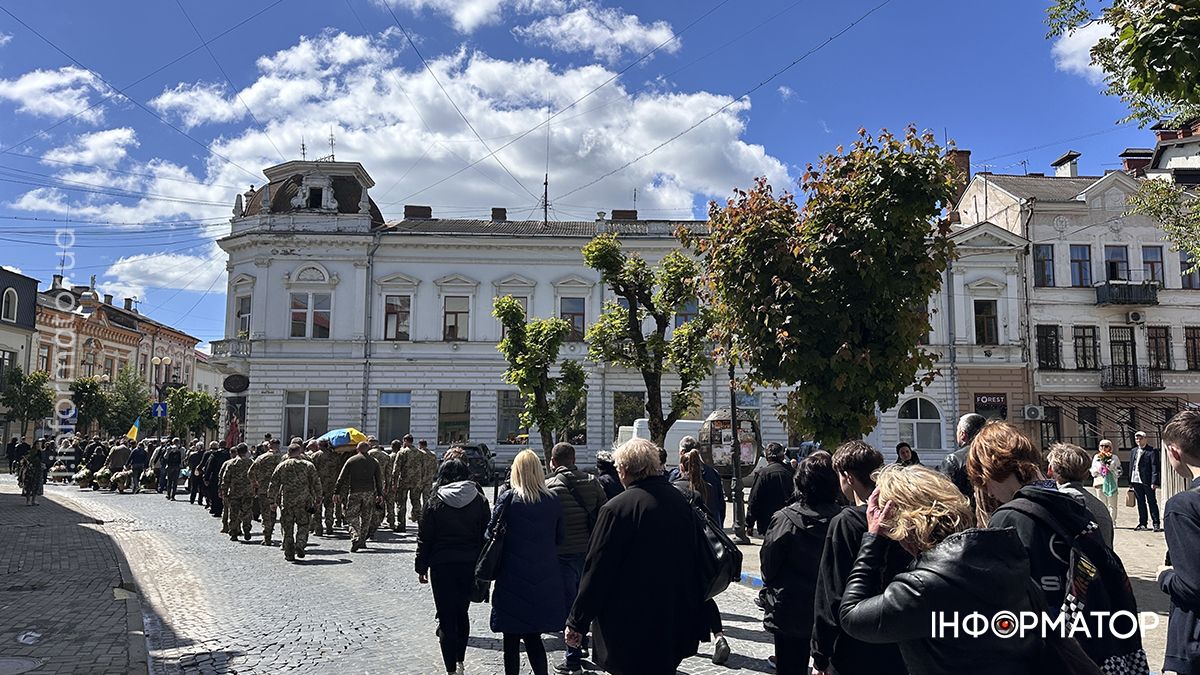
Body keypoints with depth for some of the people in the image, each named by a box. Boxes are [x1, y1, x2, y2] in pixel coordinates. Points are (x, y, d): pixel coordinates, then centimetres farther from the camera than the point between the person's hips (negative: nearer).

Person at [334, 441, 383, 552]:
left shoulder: (351, 460, 5)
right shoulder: (374, 461, 10)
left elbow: (342, 478, 1)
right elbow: (379, 479, 9)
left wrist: (336, 492, 3)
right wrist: (380, 494, 14)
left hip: (354, 492, -2)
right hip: (369, 492, 2)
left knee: (352, 517, 1)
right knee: (366, 517, 11)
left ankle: (355, 539, -17)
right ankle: (362, 541, 13)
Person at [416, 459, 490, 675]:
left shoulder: (435, 503, -6)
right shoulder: (479, 500, 0)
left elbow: (424, 538, -3)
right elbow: (486, 535, 2)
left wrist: (421, 567, 5)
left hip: (442, 566, -3)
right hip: (470, 565, 3)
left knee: (447, 617, 5)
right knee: (462, 613, 20)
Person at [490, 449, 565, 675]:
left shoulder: (508, 499, -9)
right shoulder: (552, 500, 0)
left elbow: (491, 533, -5)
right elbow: (560, 536, 9)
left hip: (513, 580, -3)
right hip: (545, 581, 3)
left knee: (511, 640, 9)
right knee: (533, 638, 16)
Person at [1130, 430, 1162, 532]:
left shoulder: (1152, 451, -4)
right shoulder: (1134, 451, 15)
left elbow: (1155, 467, -10)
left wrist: (1154, 482, -16)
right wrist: (1130, 482, 11)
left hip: (1148, 481, -6)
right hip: (1136, 481, 6)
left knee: (1152, 502, 1)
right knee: (1140, 502, 11)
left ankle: (1156, 524, 7)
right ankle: (1142, 523, 17)